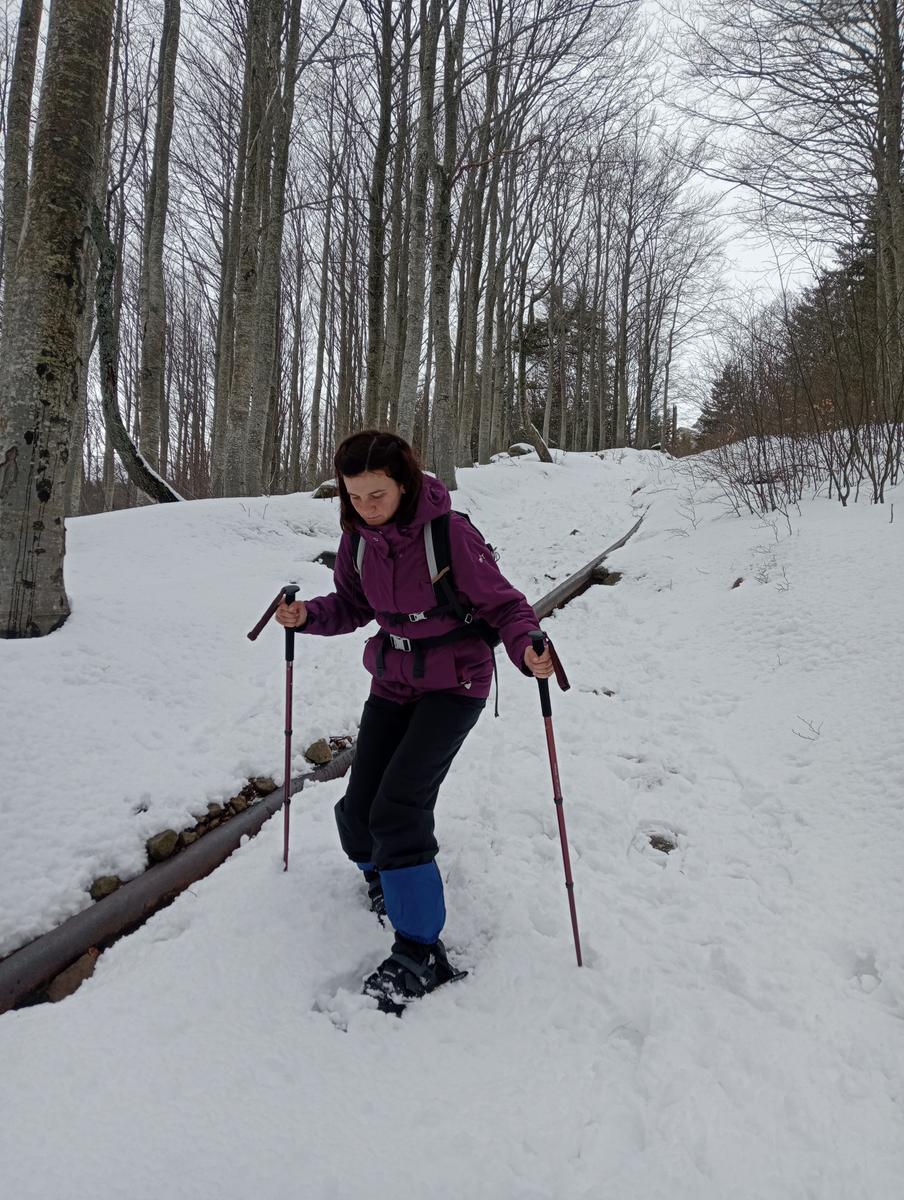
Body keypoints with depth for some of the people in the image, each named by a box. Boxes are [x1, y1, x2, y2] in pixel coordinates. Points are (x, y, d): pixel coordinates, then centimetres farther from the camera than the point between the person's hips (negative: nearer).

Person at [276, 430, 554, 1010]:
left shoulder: (450, 533, -22)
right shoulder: (358, 537, -5)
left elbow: (503, 603, -15)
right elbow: (352, 605, 9)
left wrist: (527, 650, -34)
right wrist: (308, 615, -11)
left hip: (454, 684, -5)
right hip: (392, 682, 6)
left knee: (398, 807, -18)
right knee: (359, 809, 3)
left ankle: (421, 954, -2)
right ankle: (384, 873, 40)